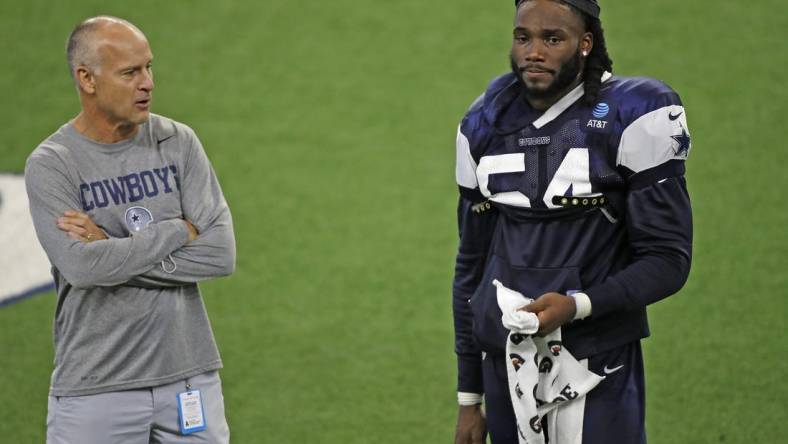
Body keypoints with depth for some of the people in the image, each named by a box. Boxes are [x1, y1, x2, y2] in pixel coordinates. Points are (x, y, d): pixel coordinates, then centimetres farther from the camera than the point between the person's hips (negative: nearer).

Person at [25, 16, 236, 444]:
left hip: (189, 380, 3)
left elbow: (221, 253, -6)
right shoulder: (50, 164, -5)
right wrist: (177, 232, -10)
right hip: (95, 389, -3)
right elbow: (83, 267, -20)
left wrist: (114, 249, -12)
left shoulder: (178, 143, 4)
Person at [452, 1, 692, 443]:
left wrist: (577, 305, -24)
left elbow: (668, 260, -8)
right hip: (505, 366, 4)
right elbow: (472, 264, 13)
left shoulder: (633, 119, -8)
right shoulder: (484, 125, 7)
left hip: (598, 371, -4)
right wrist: (469, 398, 12)